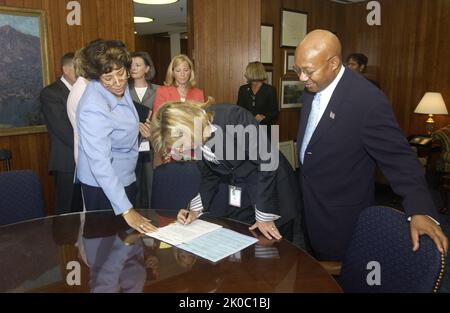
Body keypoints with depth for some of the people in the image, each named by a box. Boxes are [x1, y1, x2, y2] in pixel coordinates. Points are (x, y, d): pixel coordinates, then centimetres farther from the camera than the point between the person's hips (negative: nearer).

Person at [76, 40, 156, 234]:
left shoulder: (120, 87, -8)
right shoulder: (93, 109, -33)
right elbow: (100, 163, -37)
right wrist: (126, 211, -41)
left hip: (126, 177, 8)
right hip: (103, 184, -8)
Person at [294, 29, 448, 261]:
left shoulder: (367, 100, -25)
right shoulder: (312, 88, -1)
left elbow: (398, 158, -23)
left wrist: (420, 211, -32)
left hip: (340, 218, -7)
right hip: (309, 207, 7)